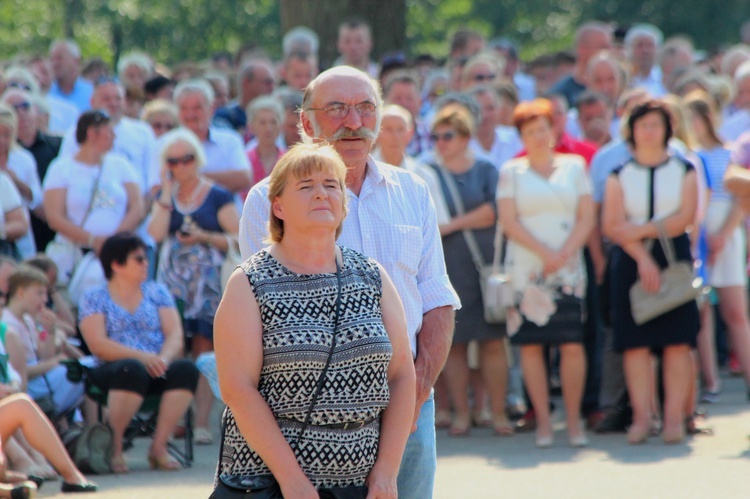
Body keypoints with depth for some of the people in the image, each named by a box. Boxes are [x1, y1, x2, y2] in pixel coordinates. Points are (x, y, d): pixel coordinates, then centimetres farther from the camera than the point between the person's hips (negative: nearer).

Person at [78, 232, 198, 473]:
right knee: (133, 369, -39)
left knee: (186, 369, -30)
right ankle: (115, 447, -25)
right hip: (112, 372, -3)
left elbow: (175, 334, 6)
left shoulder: (157, 291, 17)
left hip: (157, 370, 4)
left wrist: (163, 359, -17)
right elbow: (98, 344, -8)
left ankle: (159, 446, -24)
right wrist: (142, 356, -20)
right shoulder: (94, 299, 7)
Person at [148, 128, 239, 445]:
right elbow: (156, 233, -4)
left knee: (203, 351, -5)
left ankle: (201, 423, -7)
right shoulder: (165, 197, 14)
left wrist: (205, 238, -14)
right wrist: (167, 192, -3)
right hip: (173, 282, 3)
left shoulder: (218, 197, 3)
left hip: (207, 283, -3)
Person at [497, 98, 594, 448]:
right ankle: (543, 422, 1)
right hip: (526, 269, 0)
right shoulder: (512, 172, 9)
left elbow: (587, 218, 6)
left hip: (568, 270, 0)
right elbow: (509, 222, 0)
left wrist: (564, 253, -9)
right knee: (531, 344, -4)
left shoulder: (574, 166, 12)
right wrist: (544, 252, -12)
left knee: (573, 344, -8)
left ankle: (574, 420, -1)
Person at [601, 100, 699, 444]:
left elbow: (685, 217, -4)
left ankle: (674, 416, -6)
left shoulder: (684, 171, 8)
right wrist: (643, 258, -15)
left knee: (677, 341, -7)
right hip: (630, 261, 1)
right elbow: (612, 225, -3)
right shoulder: (619, 176, 8)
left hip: (674, 257, -1)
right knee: (635, 342, -4)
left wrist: (643, 229, -15)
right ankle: (641, 416, -1)